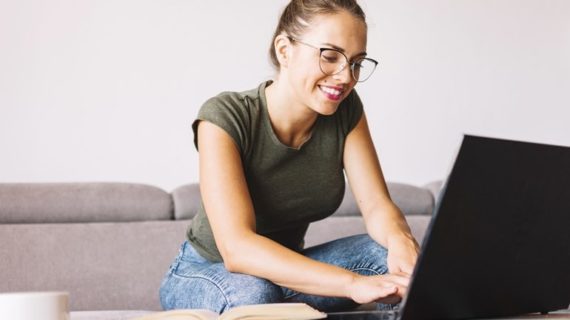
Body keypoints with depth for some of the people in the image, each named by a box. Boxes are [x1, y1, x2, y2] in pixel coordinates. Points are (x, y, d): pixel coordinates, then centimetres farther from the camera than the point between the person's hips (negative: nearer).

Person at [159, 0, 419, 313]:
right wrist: (353, 283, -50)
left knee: (400, 260, -21)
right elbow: (236, 247, -38)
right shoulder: (224, 117, -27)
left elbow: (377, 206, -13)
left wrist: (401, 242, -39)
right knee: (253, 293, -38)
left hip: (288, 269, 4)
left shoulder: (345, 110, -11)